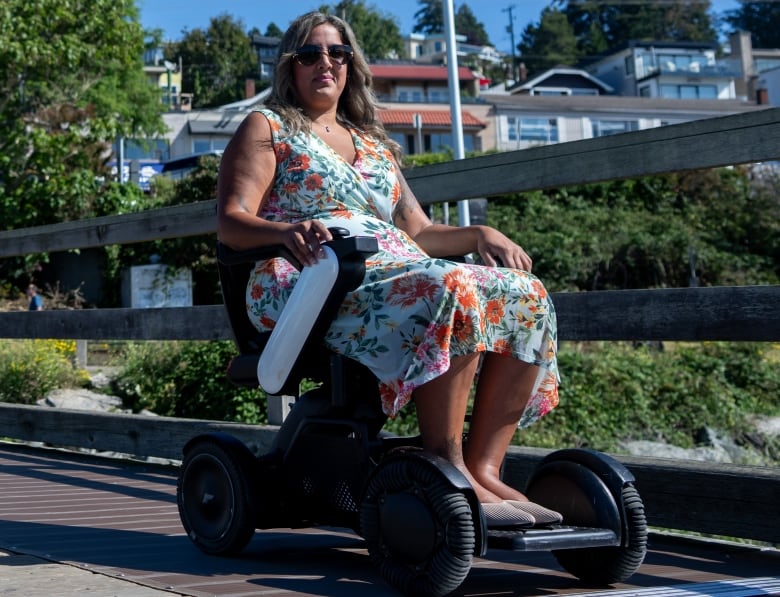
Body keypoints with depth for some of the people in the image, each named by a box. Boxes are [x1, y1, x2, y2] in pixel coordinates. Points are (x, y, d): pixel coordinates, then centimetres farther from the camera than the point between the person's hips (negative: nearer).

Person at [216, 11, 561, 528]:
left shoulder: (373, 144, 29)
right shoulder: (267, 127, 12)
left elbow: (418, 232, 25)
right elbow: (230, 223, -2)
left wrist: (479, 234, 4)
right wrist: (288, 230, -24)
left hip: (398, 271, 7)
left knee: (526, 297, -14)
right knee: (448, 290, -34)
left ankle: (484, 468, -22)